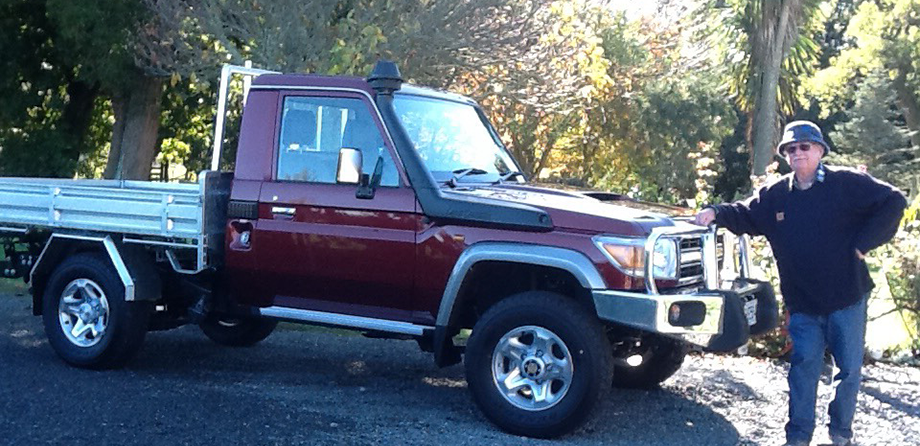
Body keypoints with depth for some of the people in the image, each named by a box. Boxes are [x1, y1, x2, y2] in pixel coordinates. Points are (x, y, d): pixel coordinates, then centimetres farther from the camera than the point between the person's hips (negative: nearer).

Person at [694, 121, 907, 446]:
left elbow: (893, 202, -6)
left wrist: (863, 243, -11)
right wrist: (717, 213, -7)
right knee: (804, 366, 0)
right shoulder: (775, 195, 6)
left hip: (847, 297, -2)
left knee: (849, 367, 6)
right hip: (802, 302, 2)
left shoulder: (847, 184, -6)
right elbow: (745, 215, 13)